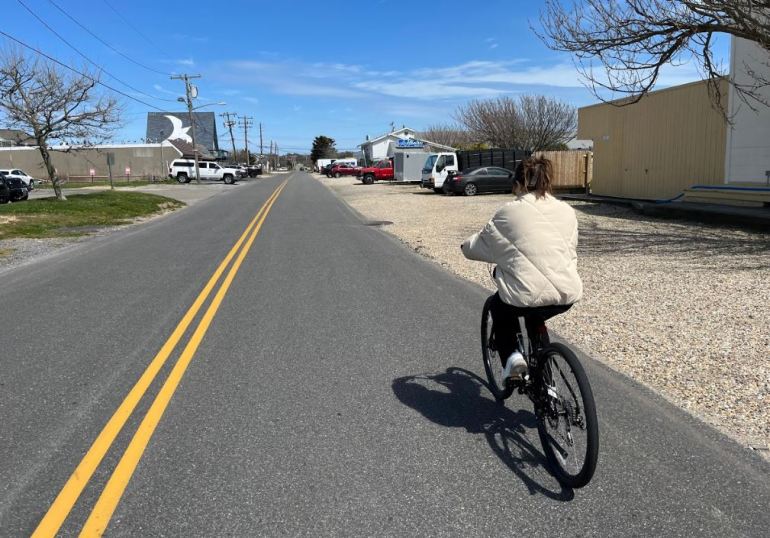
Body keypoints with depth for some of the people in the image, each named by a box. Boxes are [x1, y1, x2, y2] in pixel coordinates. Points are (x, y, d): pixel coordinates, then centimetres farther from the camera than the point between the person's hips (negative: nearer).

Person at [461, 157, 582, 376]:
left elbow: (478, 246, 6)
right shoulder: (566, 211, 13)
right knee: (535, 317, 35)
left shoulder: (510, 211, -1)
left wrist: (466, 246, 29)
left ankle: (512, 356, 10)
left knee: (499, 307, 29)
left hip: (528, 296, -4)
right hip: (568, 294, 5)